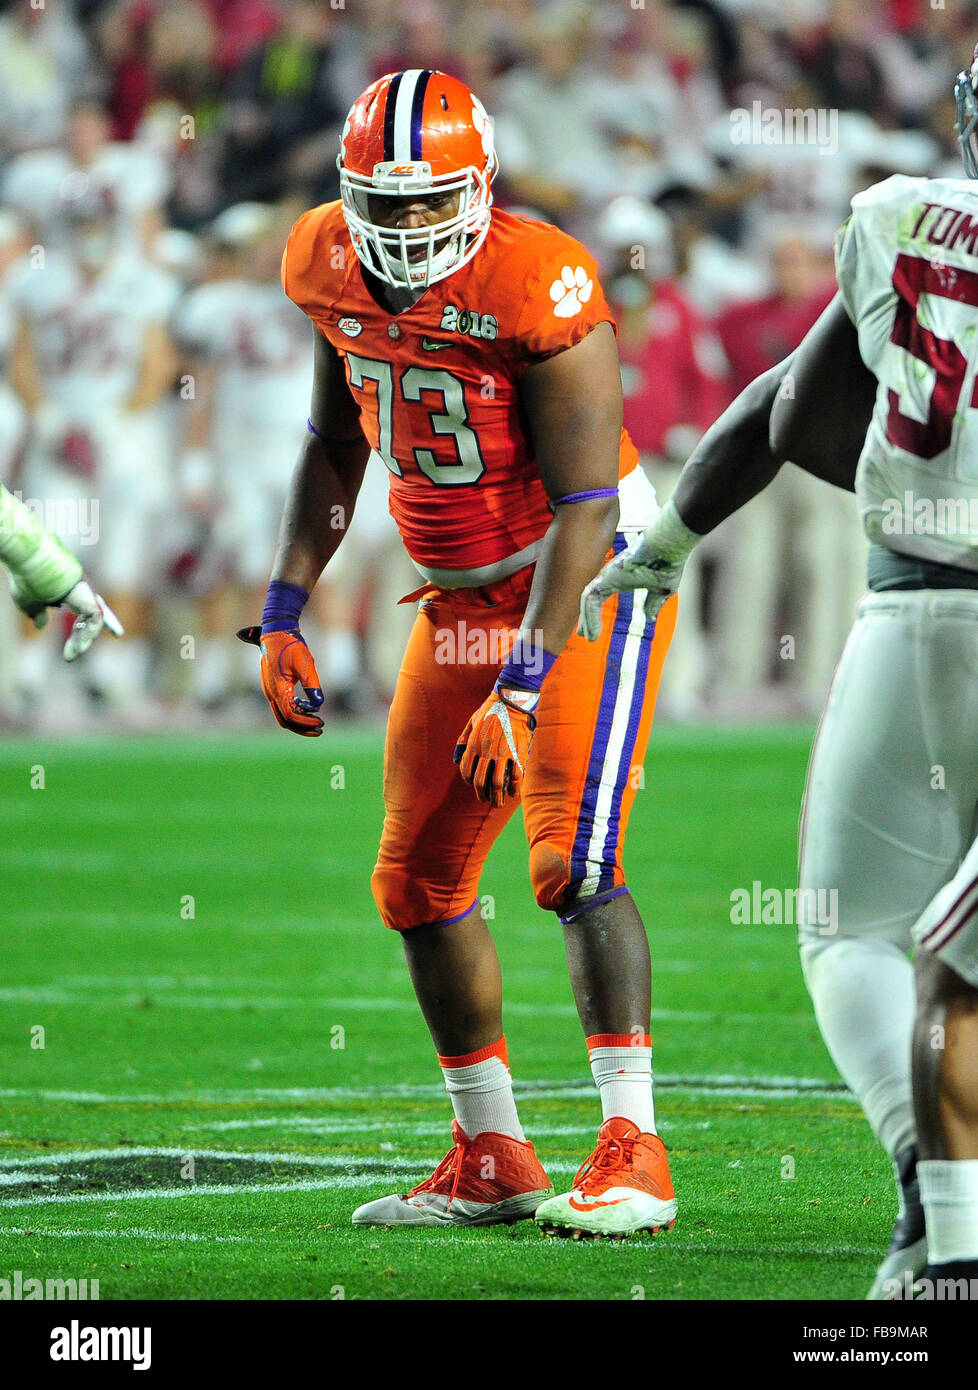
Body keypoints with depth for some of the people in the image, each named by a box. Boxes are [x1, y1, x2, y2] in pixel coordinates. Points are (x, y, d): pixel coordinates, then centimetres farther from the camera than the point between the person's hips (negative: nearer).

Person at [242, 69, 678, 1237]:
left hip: (587, 585, -7)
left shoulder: (540, 288, -25)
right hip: (461, 600, 7)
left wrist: (520, 691, -29)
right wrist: (284, 615, 7)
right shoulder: (328, 267, -5)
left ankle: (632, 1154, -15)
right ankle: (492, 1160, 18)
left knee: (571, 862, -19)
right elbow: (334, 449, 12)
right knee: (419, 881, 7)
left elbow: (584, 509, -25)